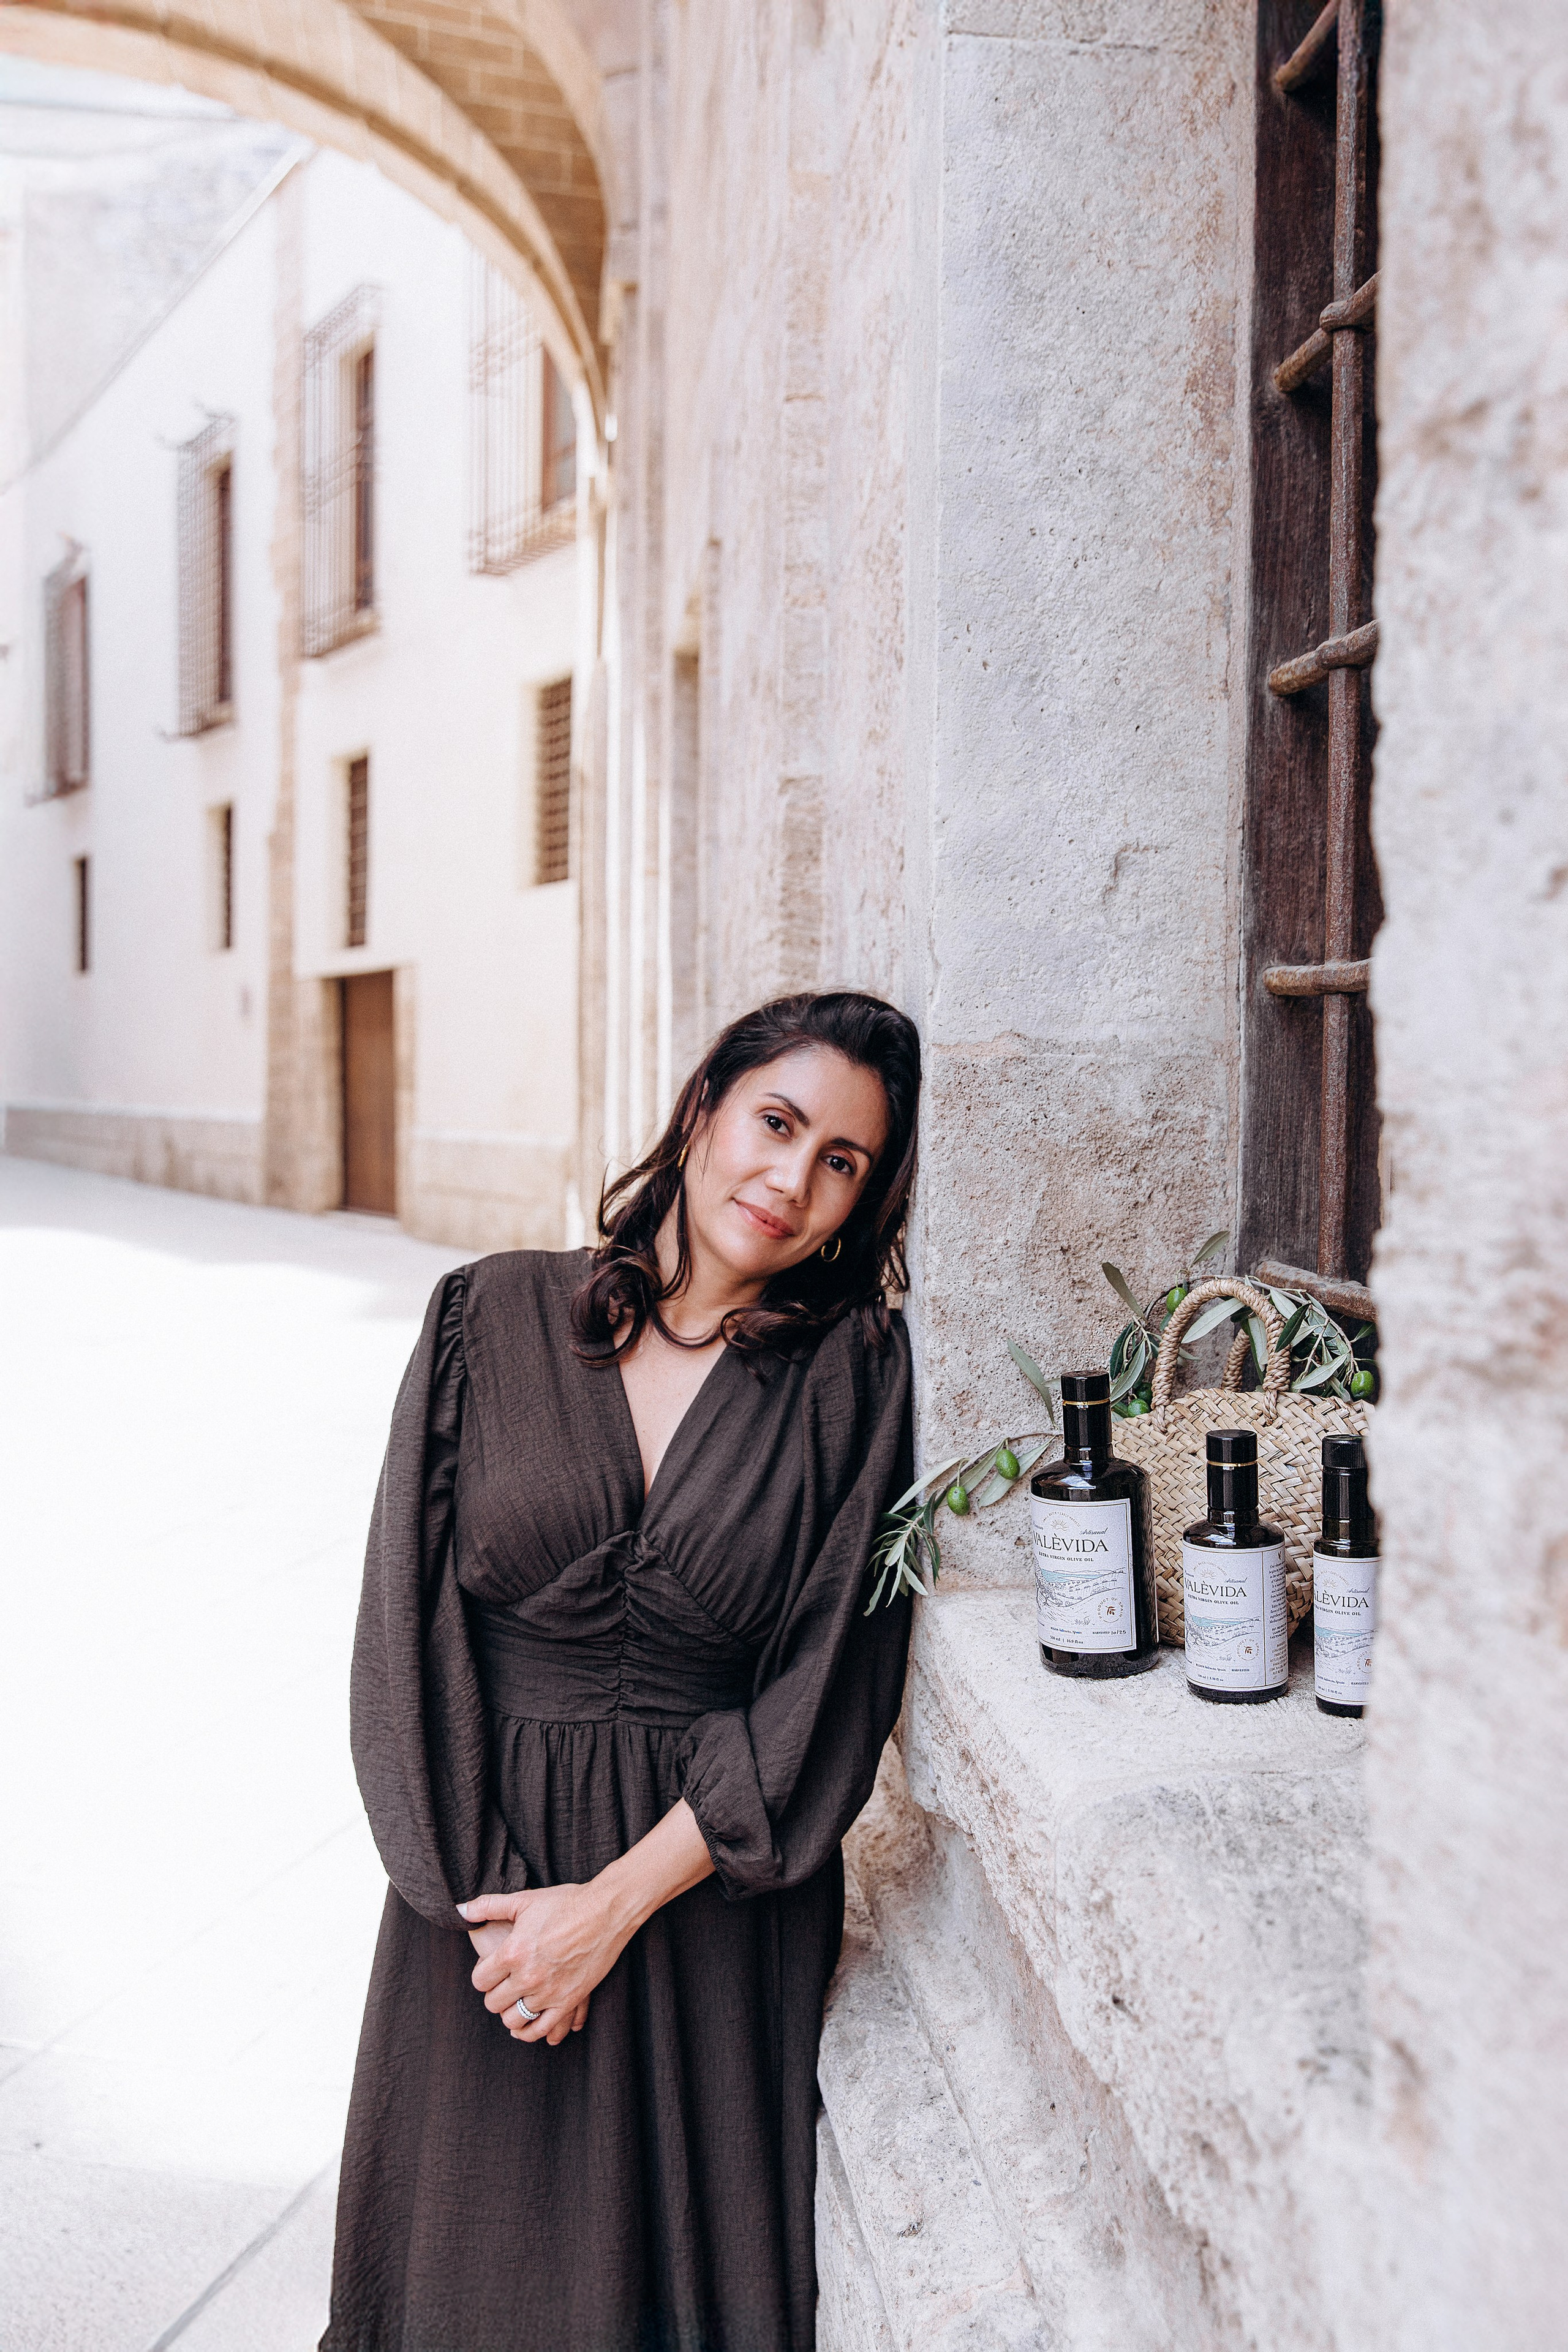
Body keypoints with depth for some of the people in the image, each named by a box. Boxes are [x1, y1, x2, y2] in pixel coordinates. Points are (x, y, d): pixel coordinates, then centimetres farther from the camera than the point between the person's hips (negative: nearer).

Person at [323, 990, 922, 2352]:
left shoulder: (853, 1372, -7)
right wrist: (486, 1896, -9)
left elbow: (828, 1694, -10)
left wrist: (615, 1901, -13)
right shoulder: (495, 1318, -5)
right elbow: (408, 1625, -4)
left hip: (721, 1890, -1)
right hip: (488, 1868, 1)